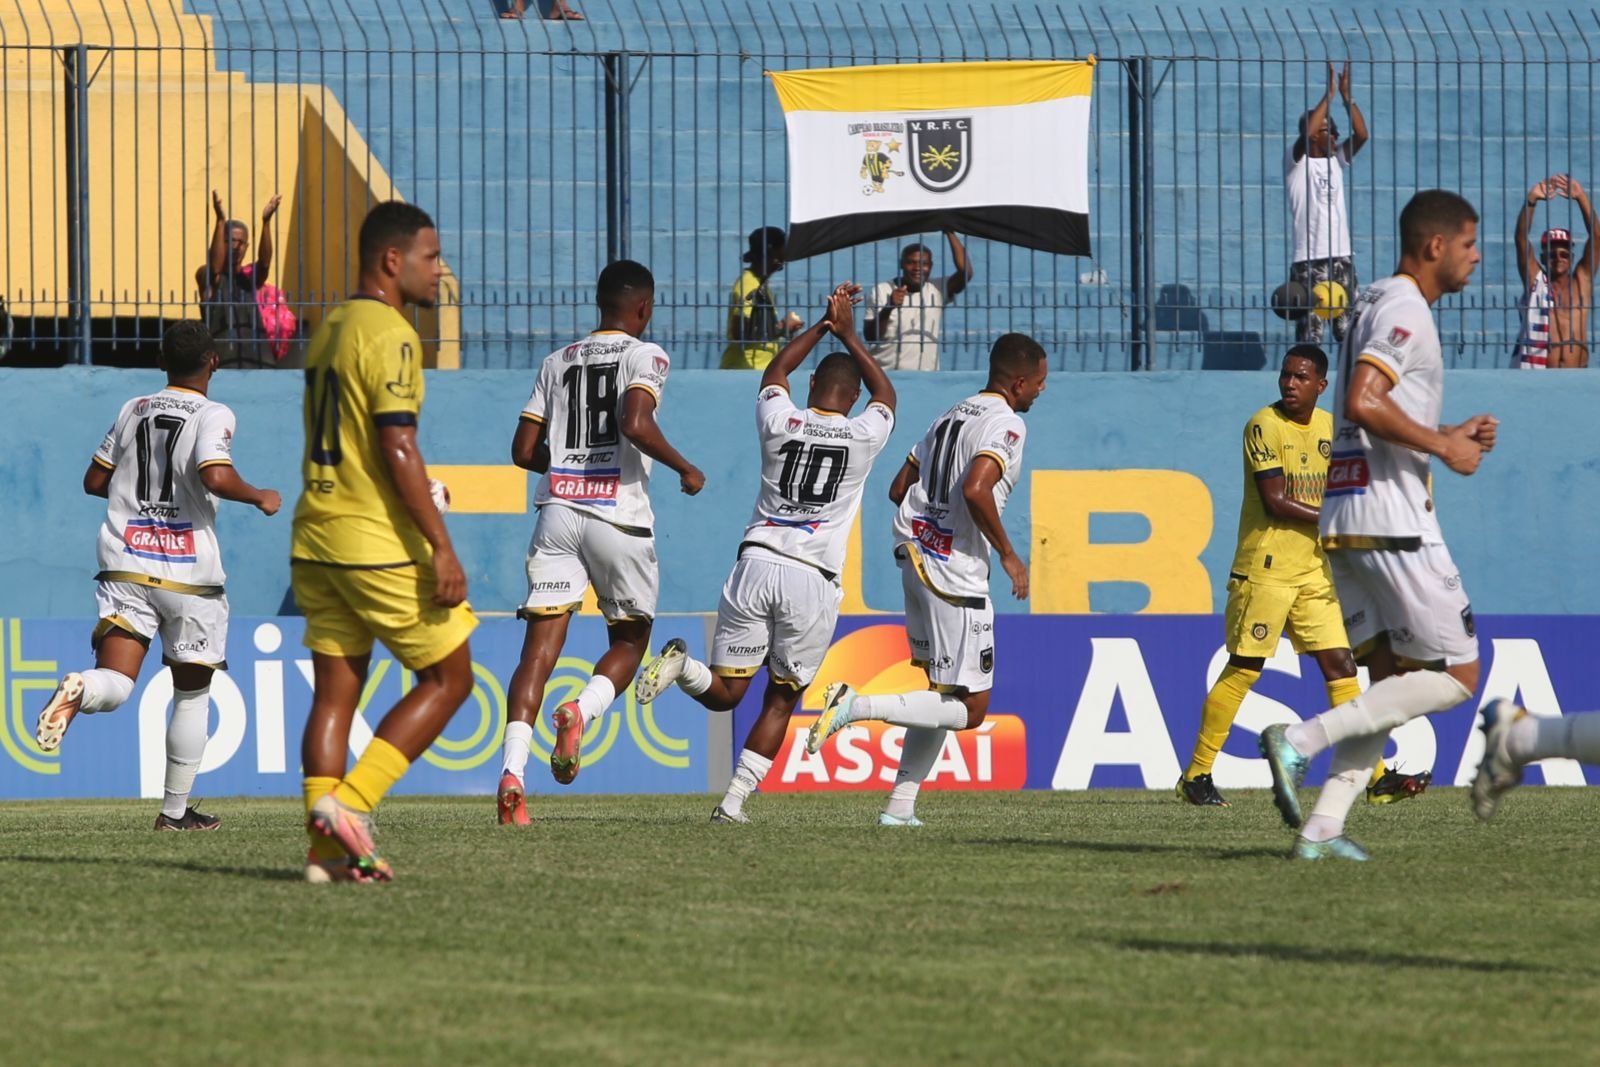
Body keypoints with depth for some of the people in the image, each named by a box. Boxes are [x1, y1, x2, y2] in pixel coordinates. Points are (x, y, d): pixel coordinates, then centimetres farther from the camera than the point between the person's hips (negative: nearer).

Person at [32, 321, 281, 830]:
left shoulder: (134, 410, 11)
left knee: (115, 686, -7)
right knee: (192, 694, 14)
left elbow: (94, 480, 17)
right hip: (189, 573, -3)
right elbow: (216, 478, -22)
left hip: (125, 565, 3)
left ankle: (78, 691, -43)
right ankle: (175, 810, 17)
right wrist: (259, 498, -3)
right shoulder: (213, 415, -5)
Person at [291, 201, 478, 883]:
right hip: (379, 543, -8)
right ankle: (349, 803, -7)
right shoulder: (389, 334, -13)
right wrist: (441, 547, -19)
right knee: (448, 679, 2)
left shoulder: (327, 330, 15)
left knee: (334, 691, 7)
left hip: (316, 540, 8)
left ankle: (327, 849, 3)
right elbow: (398, 449, -19)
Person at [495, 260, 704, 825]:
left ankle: (512, 771, -20)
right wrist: (685, 468, -2)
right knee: (629, 641, 15)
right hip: (618, 516, -3)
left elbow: (524, 450, 13)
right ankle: (581, 712, -16)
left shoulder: (557, 362, 15)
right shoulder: (644, 356, 0)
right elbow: (636, 425, -18)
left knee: (540, 647, -3)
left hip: (558, 510, 3)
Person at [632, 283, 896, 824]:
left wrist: (824, 324, 34)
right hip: (813, 580, -1)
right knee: (780, 699, 12)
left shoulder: (780, 423, 4)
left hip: (757, 565, 1)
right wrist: (848, 335, 33)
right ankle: (735, 799, 1)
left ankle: (681, 664, -24)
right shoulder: (864, 437, 2)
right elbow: (885, 393, 27)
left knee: (724, 693, 9)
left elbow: (775, 372, 29)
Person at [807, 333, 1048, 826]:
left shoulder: (950, 417, 16)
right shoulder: (1006, 424, -11)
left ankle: (901, 804, 14)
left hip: (917, 562, 9)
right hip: (957, 577, -9)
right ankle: (858, 707, -15)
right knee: (970, 709, -3)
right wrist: (1008, 554, -15)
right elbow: (975, 490, -26)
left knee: (945, 693, 18)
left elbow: (899, 489, 18)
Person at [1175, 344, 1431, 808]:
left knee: (1340, 665, 2)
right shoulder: (1264, 425, -9)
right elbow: (1275, 500, -15)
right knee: (1243, 669, -4)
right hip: (1264, 570, -6)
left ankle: (1376, 778, 2)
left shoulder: (1330, 428, 10)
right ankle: (1196, 775, 5)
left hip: (1314, 571, 6)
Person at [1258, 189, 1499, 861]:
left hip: (1345, 522, 10)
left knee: (1392, 678, 11)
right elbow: (1363, 403, -24)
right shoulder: (1406, 310, -10)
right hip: (1391, 521, -10)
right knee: (1457, 674, -4)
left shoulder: (1375, 306, 21)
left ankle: (1322, 829, 2)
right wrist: (1442, 446, -14)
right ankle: (1301, 739, -14)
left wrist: (1450, 437, 17)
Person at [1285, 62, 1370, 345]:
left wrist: (1347, 97, -5)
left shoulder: (1336, 160, 14)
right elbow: (1305, 135, -20)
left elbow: (1361, 136, 2)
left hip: (1341, 257, 6)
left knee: (1350, 331, 5)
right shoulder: (1296, 161, -2)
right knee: (1310, 332, -7)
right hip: (1309, 261, -6)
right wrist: (1329, 96, -15)